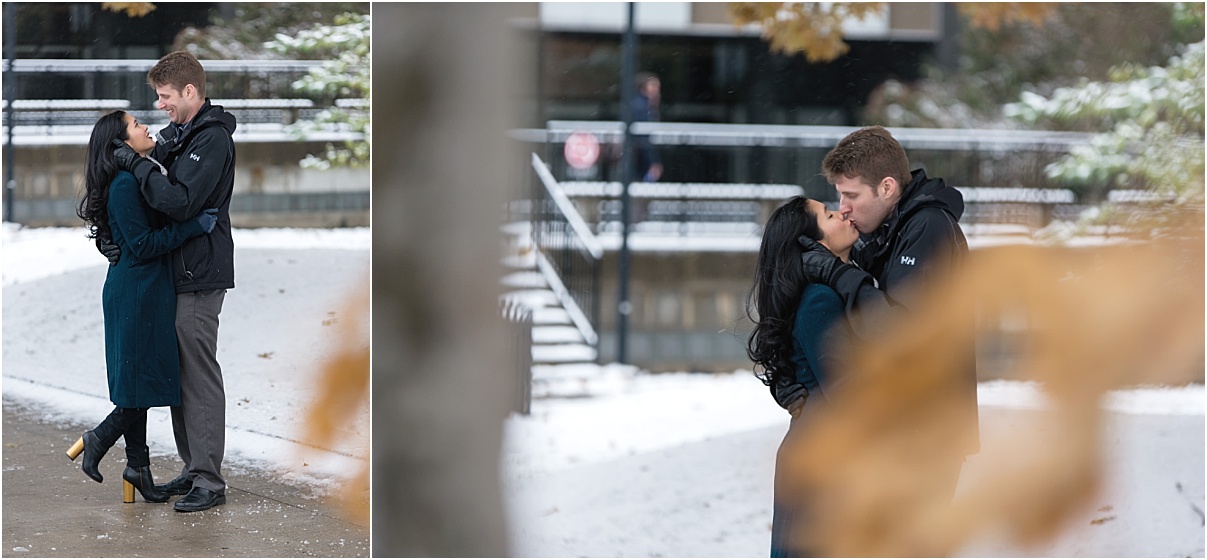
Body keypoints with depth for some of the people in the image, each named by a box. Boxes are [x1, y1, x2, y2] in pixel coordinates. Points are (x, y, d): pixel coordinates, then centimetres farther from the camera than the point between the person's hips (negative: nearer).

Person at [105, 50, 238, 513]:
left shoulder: (212, 140, -15)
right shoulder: (182, 133, 15)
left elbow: (179, 202, -25)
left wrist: (136, 164, -17)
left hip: (201, 275, -10)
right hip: (180, 271, 10)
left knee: (200, 374, -7)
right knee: (179, 371, 13)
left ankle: (210, 482, -4)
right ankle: (193, 469, 21)